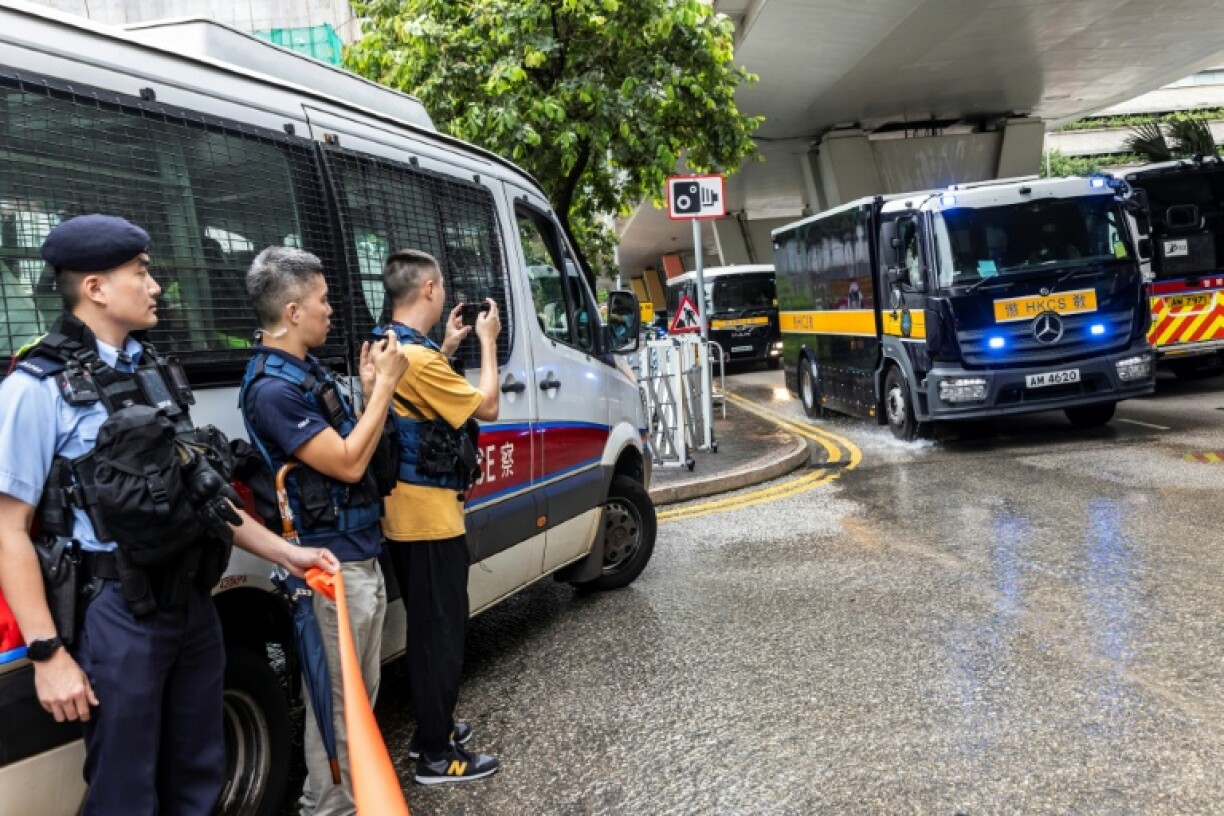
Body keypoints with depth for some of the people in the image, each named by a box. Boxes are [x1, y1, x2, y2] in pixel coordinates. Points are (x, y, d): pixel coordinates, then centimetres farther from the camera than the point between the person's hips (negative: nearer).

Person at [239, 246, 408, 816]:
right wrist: (385, 383, -15)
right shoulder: (271, 388, -19)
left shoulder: (310, 372, 11)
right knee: (336, 702, 2)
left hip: (362, 556, 10)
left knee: (362, 693, 20)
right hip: (331, 566, -10)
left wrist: (371, 388, 2)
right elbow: (348, 464, -22)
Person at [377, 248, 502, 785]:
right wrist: (487, 342, -3)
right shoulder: (417, 358, -23)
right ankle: (437, 755, 11)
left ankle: (431, 731, 33)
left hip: (405, 516, 10)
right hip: (429, 518, -10)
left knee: (428, 628, 20)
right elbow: (486, 407, -14)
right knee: (442, 632, 1)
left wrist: (447, 348, 18)